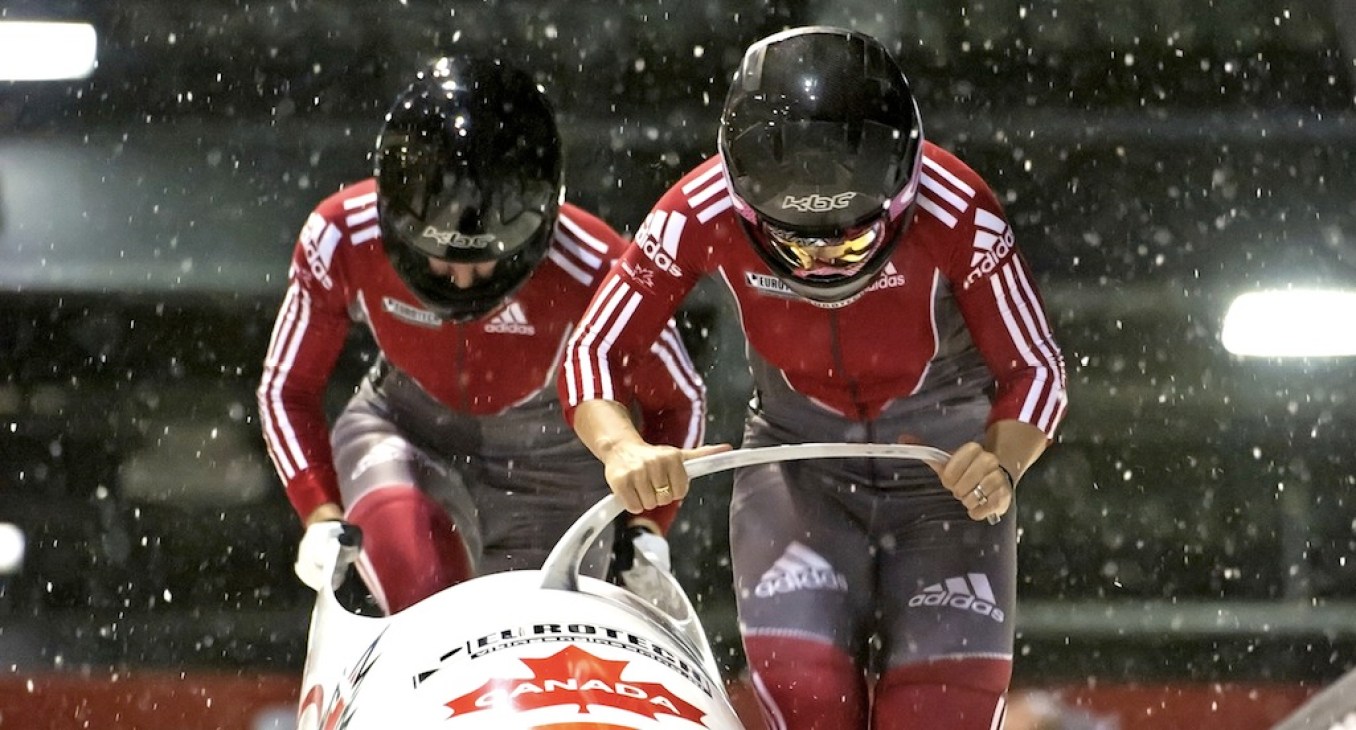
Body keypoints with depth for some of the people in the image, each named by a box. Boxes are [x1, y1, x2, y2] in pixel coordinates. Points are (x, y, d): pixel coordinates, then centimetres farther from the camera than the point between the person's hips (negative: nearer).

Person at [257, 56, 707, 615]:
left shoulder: (594, 271, -28)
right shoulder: (342, 240, -24)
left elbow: (678, 401, -8)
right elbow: (286, 390, -6)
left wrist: (646, 526, -19)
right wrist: (321, 515, -18)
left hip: (551, 461, 0)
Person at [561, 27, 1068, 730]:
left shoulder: (957, 215, -27)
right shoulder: (700, 217, -24)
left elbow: (1033, 368, -14)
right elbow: (591, 355, -16)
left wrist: (1002, 462, -35)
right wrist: (624, 450, -37)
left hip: (948, 460, -1)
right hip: (798, 455, 1)